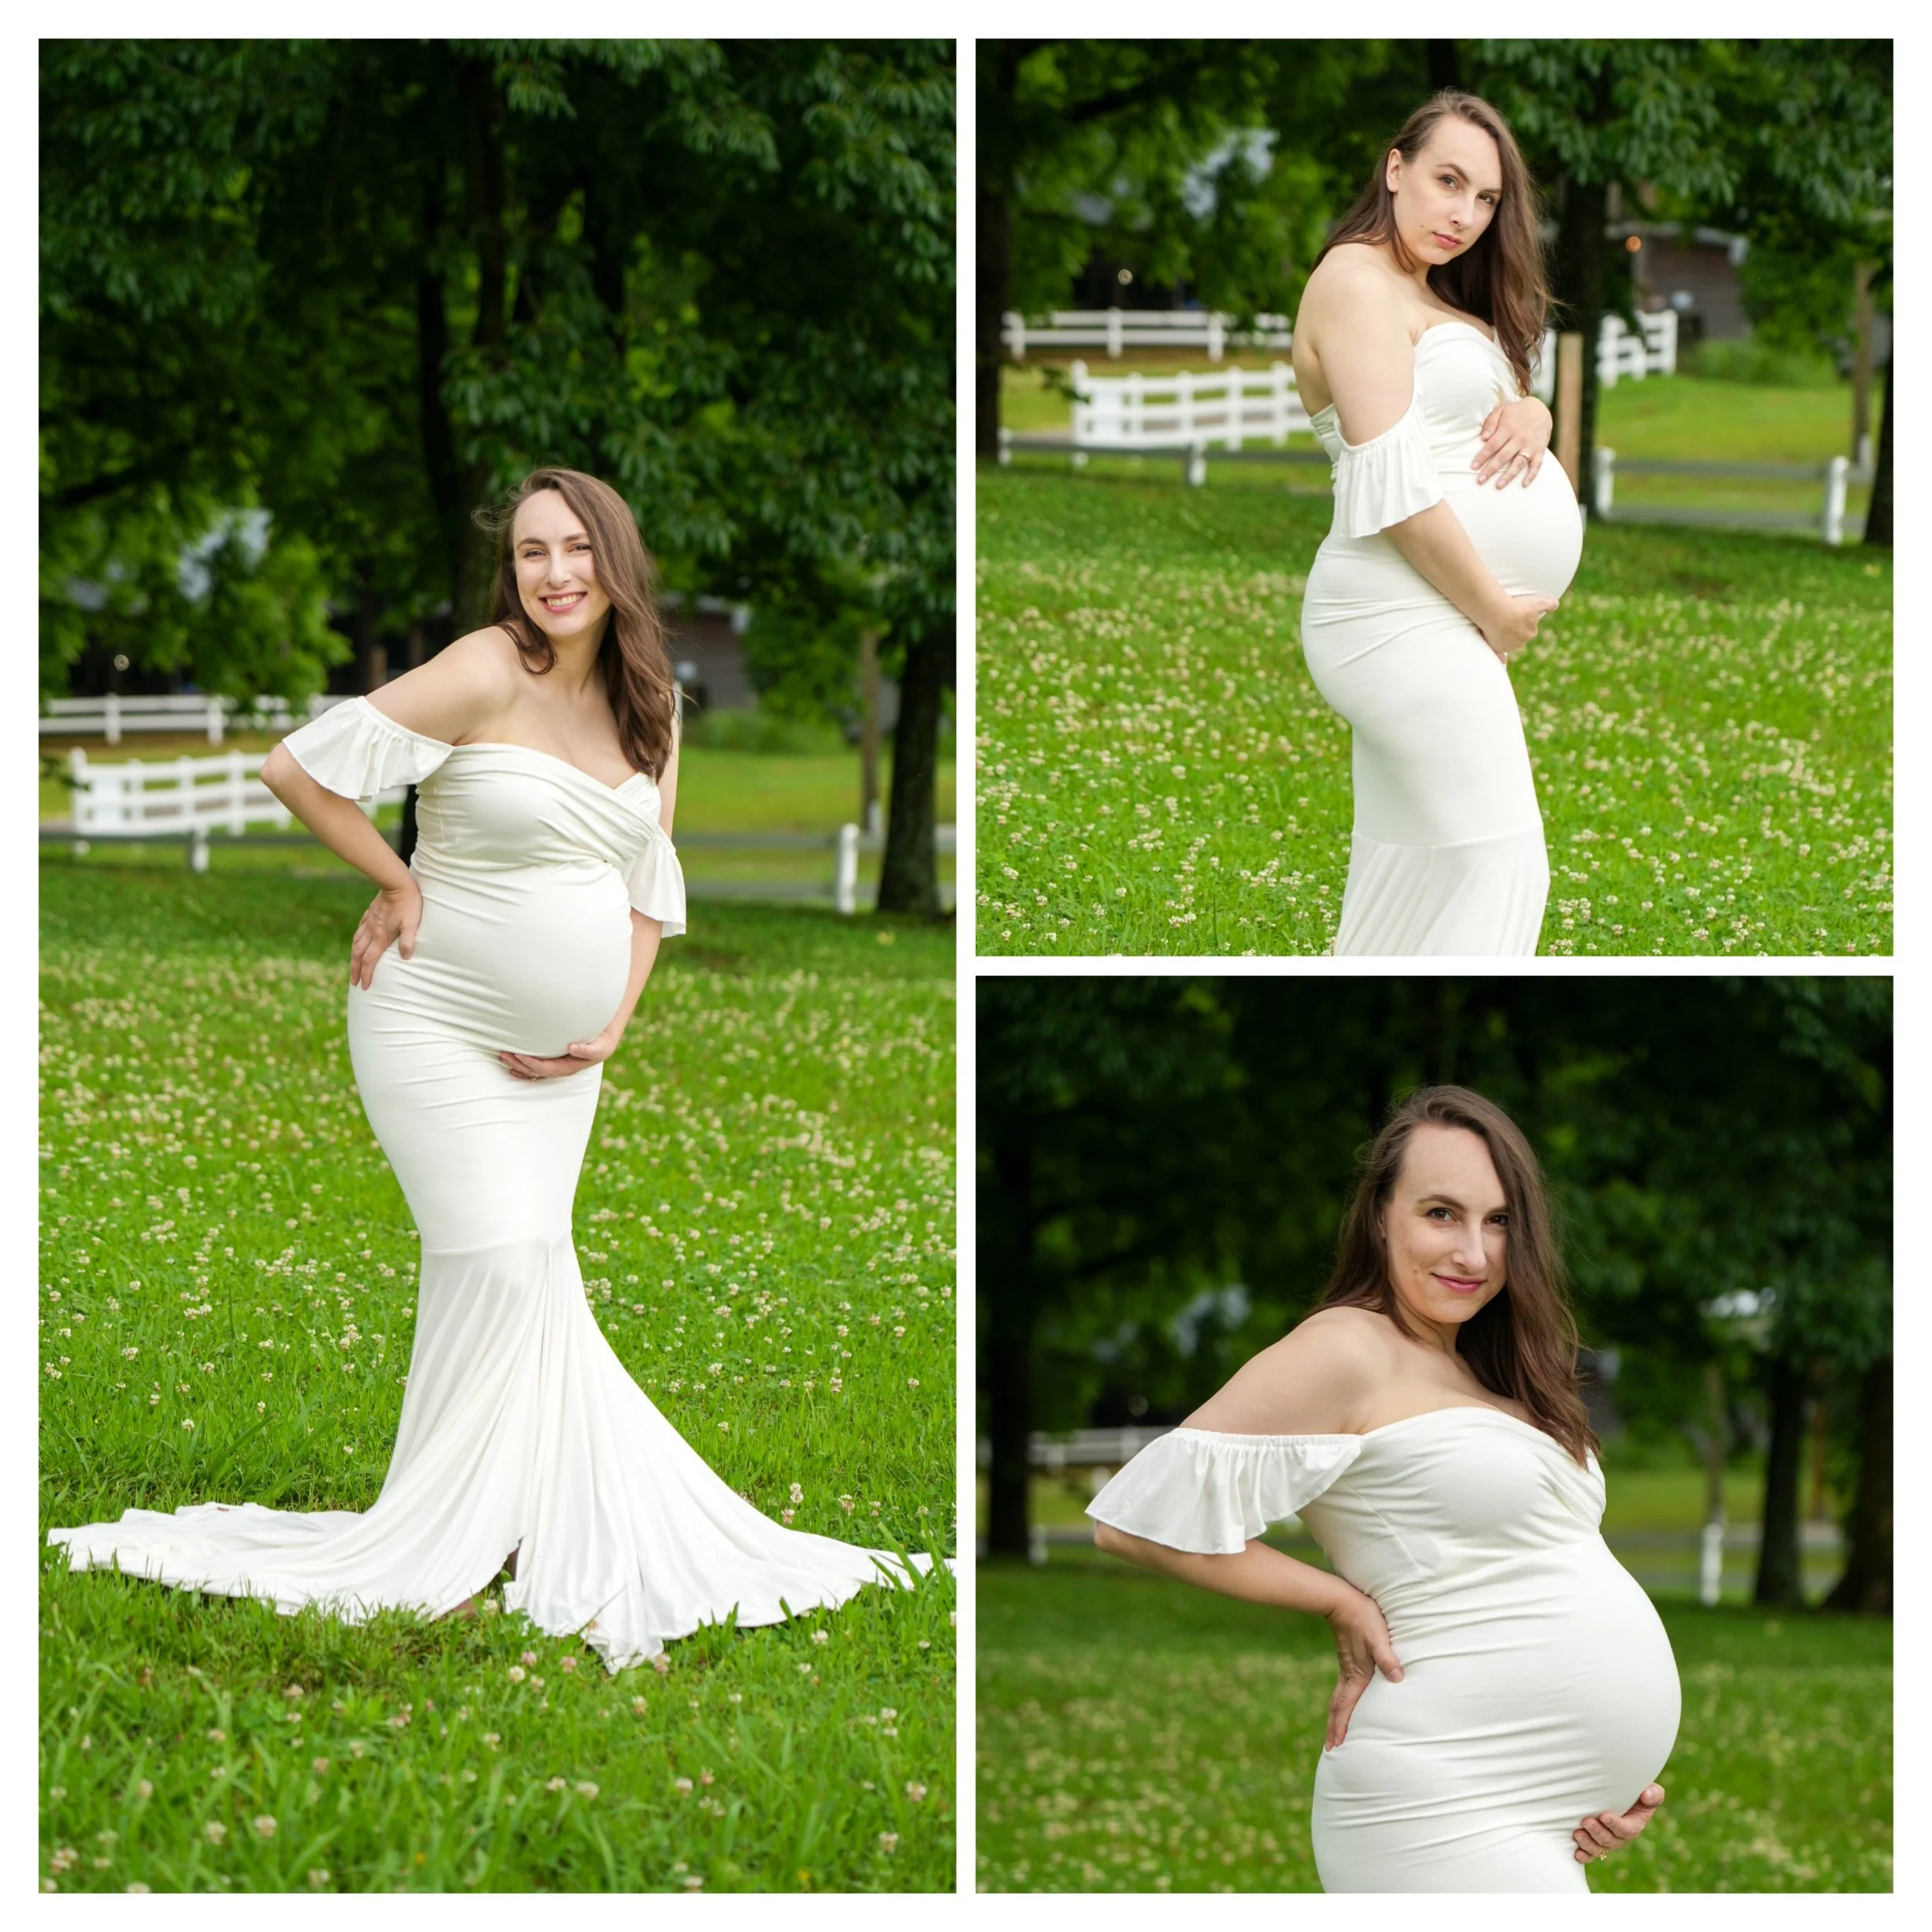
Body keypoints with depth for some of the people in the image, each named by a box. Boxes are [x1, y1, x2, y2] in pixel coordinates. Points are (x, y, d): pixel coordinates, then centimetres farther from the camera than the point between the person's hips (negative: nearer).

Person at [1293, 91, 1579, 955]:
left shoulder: (1433, 295, 19)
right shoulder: (1358, 283, -11)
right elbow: (1394, 486, -17)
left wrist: (1532, 413, -3)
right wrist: (1495, 611, -13)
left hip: (1433, 622, 10)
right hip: (1410, 615, -10)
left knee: (1403, 878, 11)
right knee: (1492, 868, -13)